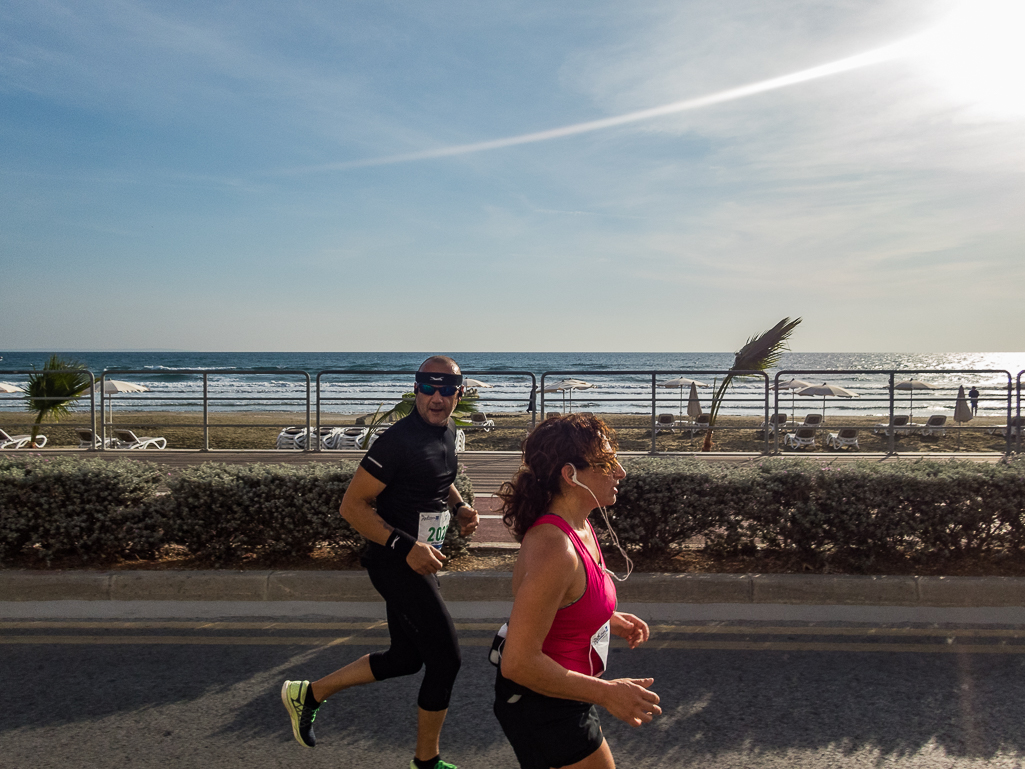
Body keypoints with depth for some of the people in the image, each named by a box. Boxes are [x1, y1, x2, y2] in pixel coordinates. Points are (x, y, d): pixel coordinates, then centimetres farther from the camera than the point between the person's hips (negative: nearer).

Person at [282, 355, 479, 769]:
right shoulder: (399, 440, -22)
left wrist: (459, 507, 5)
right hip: (396, 563, -9)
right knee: (445, 658, -3)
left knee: (406, 658, 20)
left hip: (419, 560, 9)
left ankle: (308, 694, 34)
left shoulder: (447, 432, 6)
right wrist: (405, 546, -28)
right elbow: (352, 505, -22)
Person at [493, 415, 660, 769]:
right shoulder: (555, 549, -33)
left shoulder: (578, 526, -2)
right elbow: (519, 662, -31)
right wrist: (606, 693, -25)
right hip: (543, 706, -10)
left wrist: (608, 619, 7)